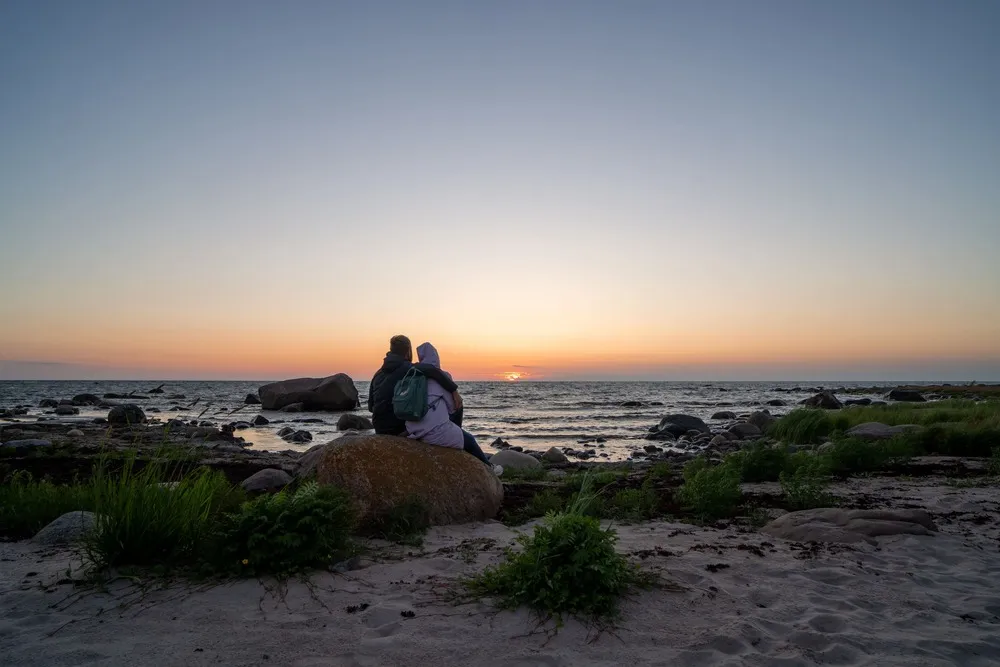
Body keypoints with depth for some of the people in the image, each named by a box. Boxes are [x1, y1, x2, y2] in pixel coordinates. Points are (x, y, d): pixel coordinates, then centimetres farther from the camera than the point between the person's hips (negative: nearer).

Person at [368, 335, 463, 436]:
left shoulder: (379, 373, 9)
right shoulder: (408, 368, -11)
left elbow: (371, 406, 14)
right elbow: (432, 370, -30)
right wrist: (454, 390, -28)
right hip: (401, 428, -7)